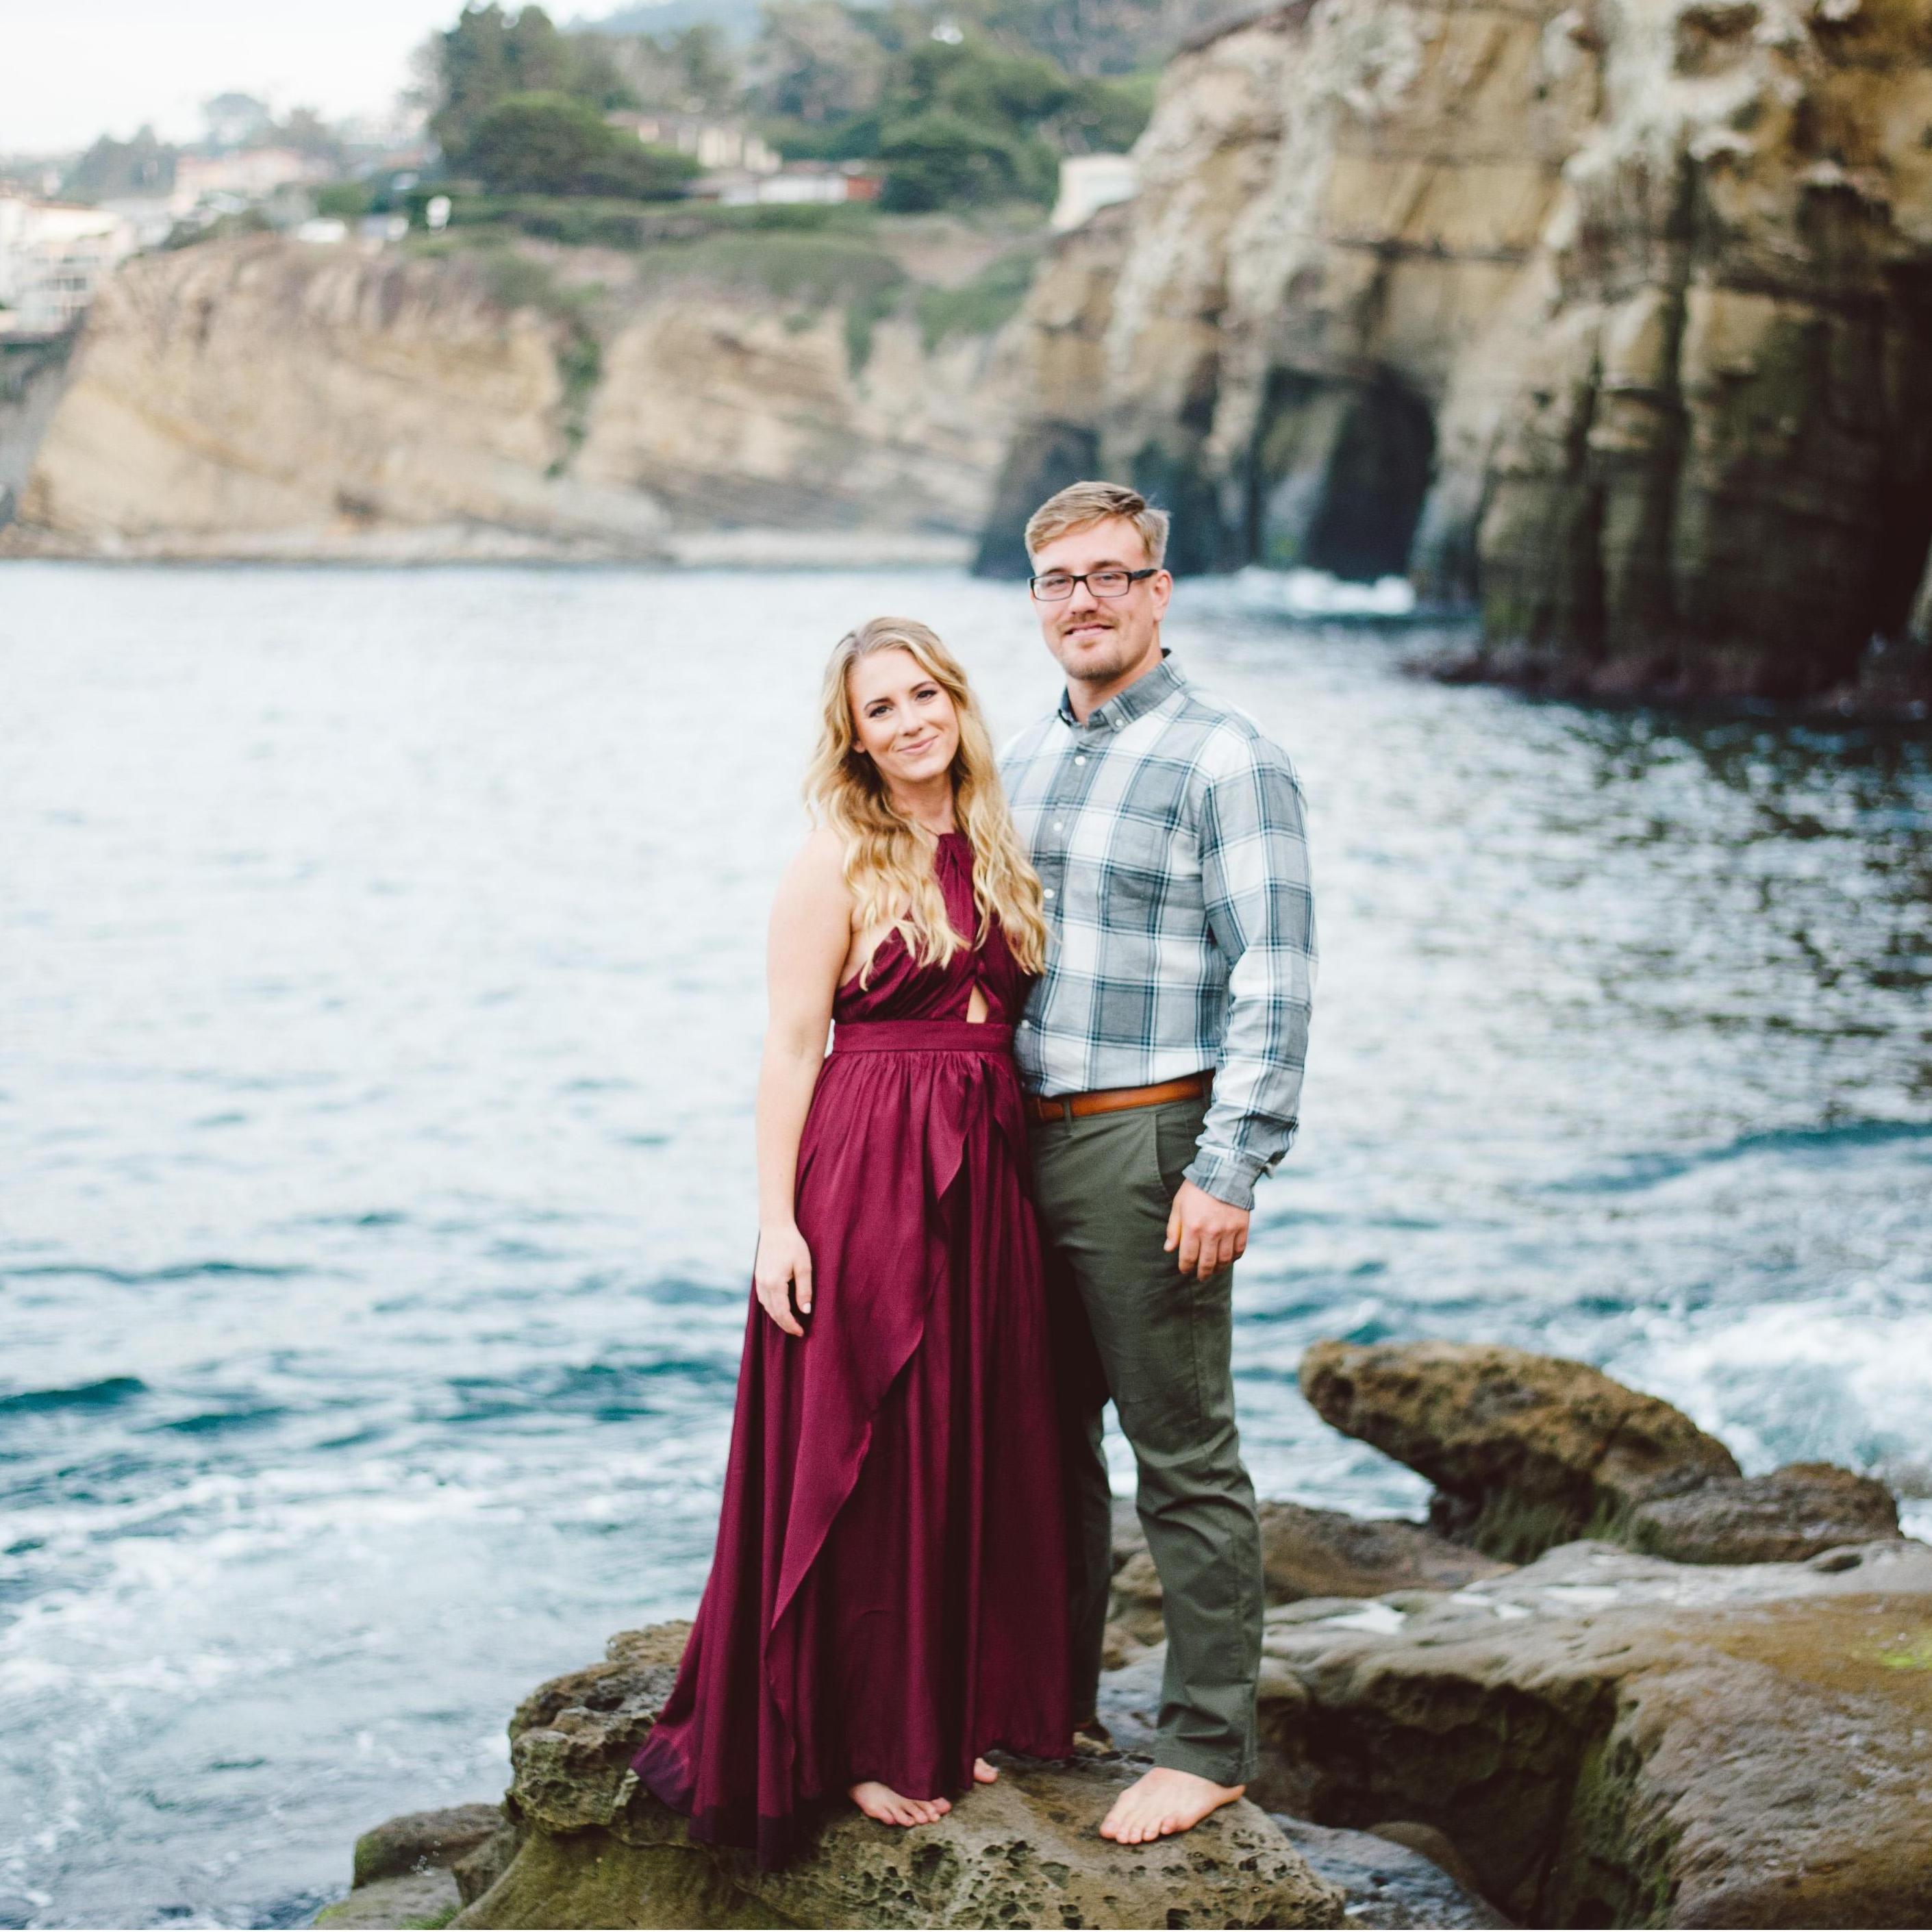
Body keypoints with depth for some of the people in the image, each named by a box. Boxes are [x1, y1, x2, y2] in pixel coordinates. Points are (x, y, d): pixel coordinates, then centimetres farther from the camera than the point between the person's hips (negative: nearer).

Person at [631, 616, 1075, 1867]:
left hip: (987, 1177, 6)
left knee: (978, 1448, 11)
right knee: (865, 1456, 1)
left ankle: (953, 1718, 24)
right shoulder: (837, 866, -6)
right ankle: (861, 1742, 12)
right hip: (865, 1175, -6)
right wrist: (777, 1222, -15)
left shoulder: (996, 849, 12)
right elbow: (791, 1047, -9)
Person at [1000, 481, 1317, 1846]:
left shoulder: (1226, 760, -9)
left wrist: (1230, 1173, -18)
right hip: (1021, 1144, 8)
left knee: (1185, 1457, -2)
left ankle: (1209, 1745, 7)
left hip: (1145, 1145, -7)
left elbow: (1275, 981, -14)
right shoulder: (1022, 761, 15)